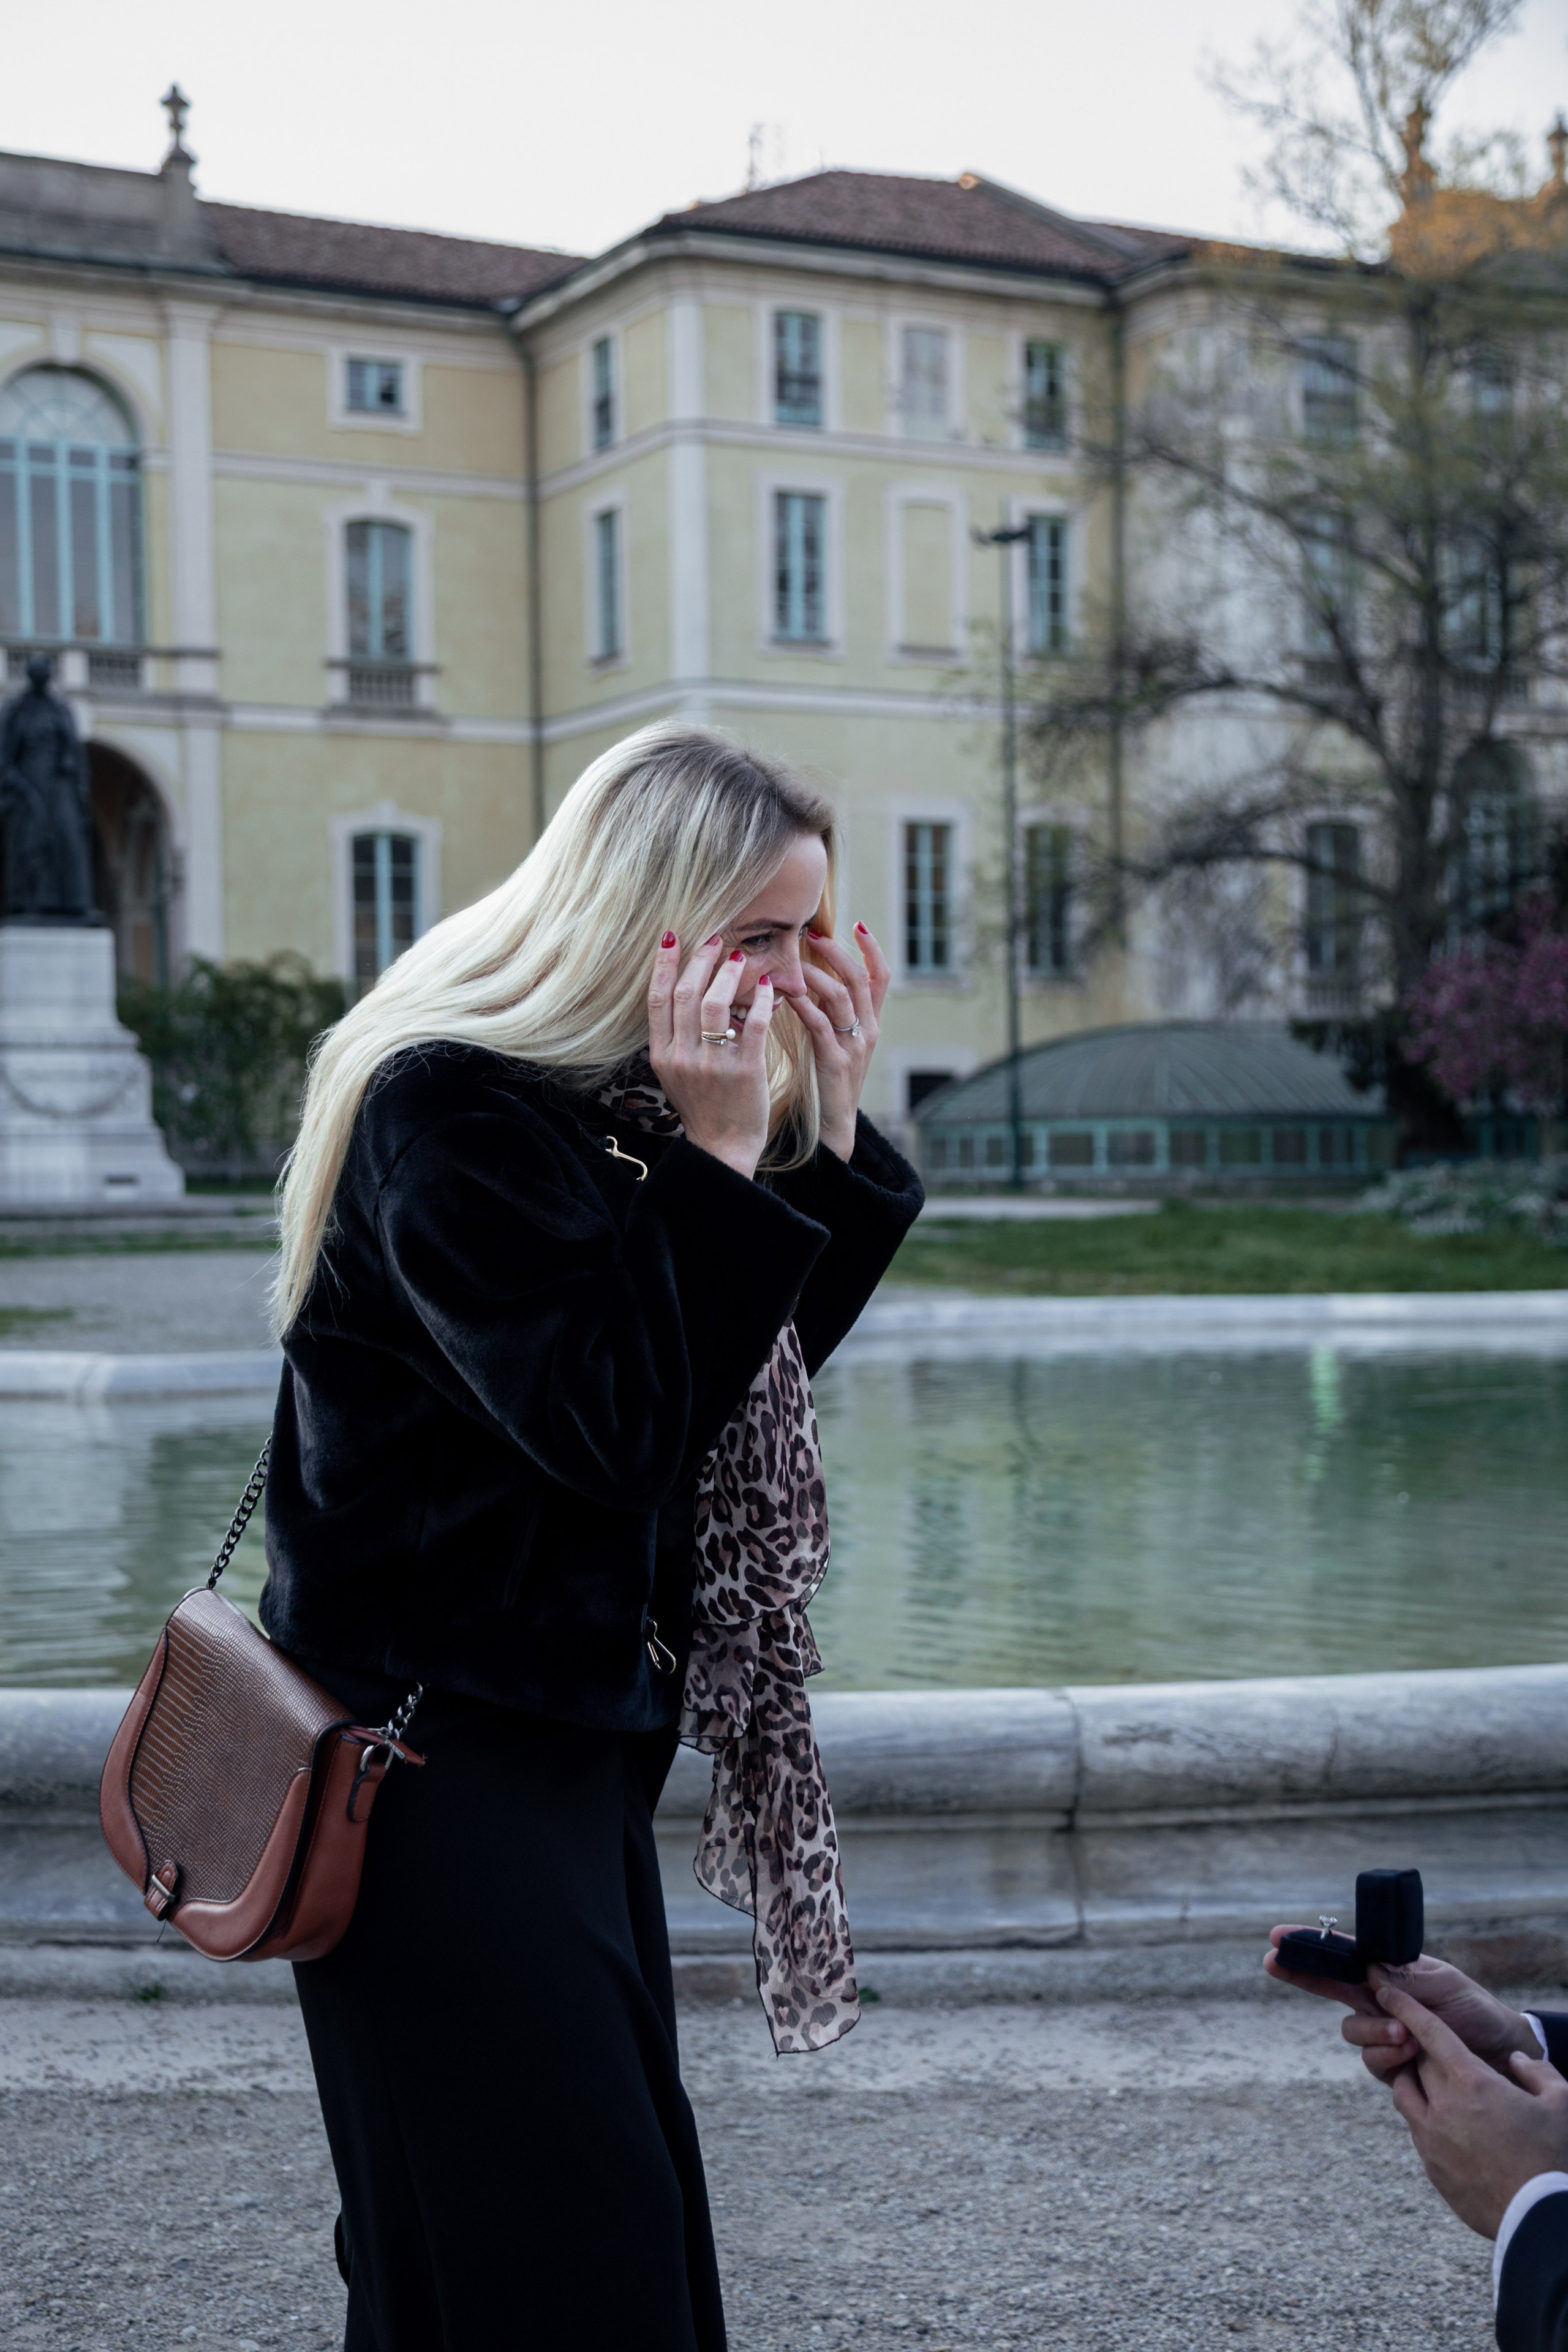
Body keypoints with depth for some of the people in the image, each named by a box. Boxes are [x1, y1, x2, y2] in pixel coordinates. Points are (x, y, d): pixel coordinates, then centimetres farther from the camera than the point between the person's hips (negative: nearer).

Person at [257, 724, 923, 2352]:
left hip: (571, 1724, 9)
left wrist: (831, 1128, 2)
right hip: (440, 1752, -9)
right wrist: (721, 1151, -21)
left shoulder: (623, 1101, 9)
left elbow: (769, 1365, 12)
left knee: (626, 2200, 16)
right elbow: (612, 1422, -23)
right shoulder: (446, 1109, -19)